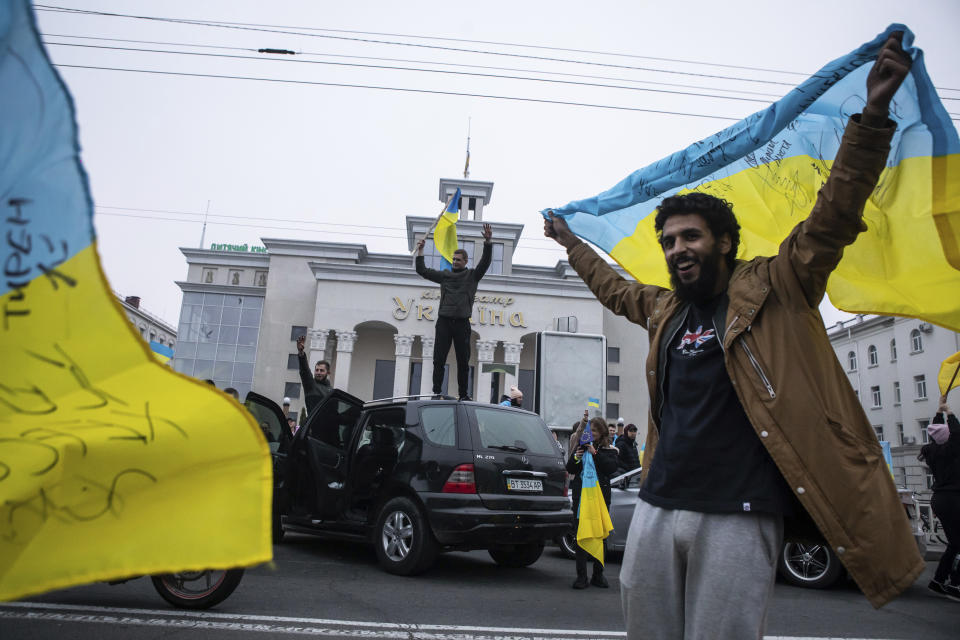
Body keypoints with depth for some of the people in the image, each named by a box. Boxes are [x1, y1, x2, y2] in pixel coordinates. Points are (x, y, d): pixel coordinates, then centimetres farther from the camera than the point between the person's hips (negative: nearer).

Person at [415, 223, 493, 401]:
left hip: (462, 323, -1)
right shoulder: (445, 275, 18)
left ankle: (464, 393, 9)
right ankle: (436, 391, 2)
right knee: (439, 359, -2)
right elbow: (423, 271, 19)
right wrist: (420, 251, 13)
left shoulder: (472, 275, 12)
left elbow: (485, 262, -2)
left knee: (463, 361, 3)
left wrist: (488, 242, -14)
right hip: (444, 321, 2)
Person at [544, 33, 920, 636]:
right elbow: (614, 286, 34)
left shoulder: (773, 289, 2)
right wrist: (570, 240, 46)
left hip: (736, 516, -5)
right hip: (656, 508, 5)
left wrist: (873, 115, -13)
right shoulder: (664, 309, 16)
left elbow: (833, 217, -6)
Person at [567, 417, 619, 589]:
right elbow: (570, 469, 9)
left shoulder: (609, 450, 6)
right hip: (581, 495, 1)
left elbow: (611, 468, -11)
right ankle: (581, 576, 3)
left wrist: (595, 454, -18)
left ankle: (598, 575, 17)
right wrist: (575, 458, -11)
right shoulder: (581, 447, 11)